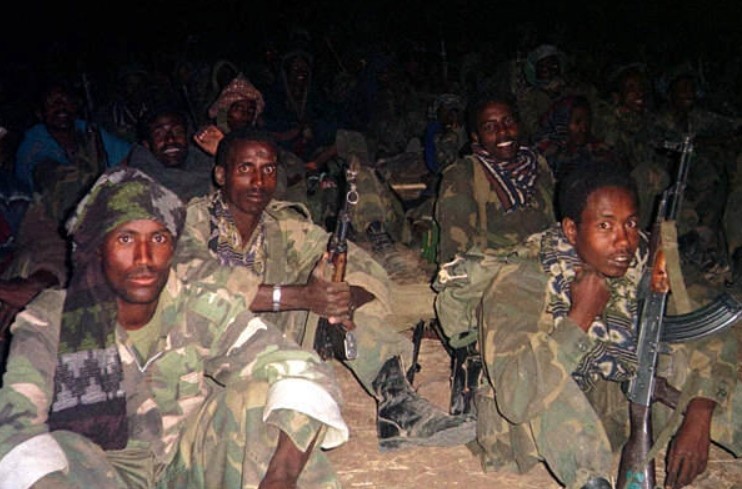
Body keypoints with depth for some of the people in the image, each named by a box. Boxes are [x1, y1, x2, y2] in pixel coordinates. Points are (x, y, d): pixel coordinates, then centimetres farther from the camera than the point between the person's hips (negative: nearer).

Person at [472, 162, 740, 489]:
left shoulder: (644, 269, -11)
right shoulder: (520, 279, -25)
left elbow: (711, 340, -6)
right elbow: (516, 396, -37)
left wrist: (698, 421, -21)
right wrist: (582, 315, -33)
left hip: (607, 409, 5)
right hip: (527, 428, -4)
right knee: (539, 359, -34)